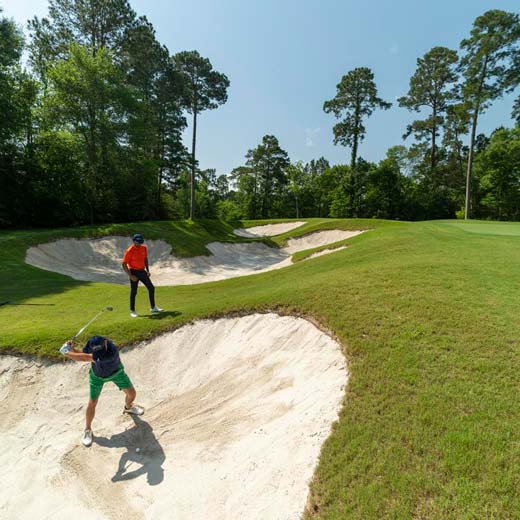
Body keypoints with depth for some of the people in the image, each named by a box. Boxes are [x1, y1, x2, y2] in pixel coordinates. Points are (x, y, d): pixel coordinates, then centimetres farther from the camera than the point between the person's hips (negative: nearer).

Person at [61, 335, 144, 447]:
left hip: (116, 372, -1)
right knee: (92, 403, 0)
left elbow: (87, 358, -44)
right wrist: (72, 349, -29)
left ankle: (128, 407, 44)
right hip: (97, 375, 2)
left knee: (131, 393, 7)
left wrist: (67, 353, -38)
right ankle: (87, 429, 27)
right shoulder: (91, 343, -31)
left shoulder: (112, 351, -46)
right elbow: (83, 355, -11)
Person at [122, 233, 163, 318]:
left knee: (151, 288, 5)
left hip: (142, 271, 6)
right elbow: (124, 265, -14)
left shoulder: (144, 248, 3)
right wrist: (131, 276, -18)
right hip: (134, 272, -6)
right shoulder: (129, 251, -15)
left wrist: (147, 270, 8)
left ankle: (153, 308, 16)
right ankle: (132, 311, 15)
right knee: (133, 292, 1)